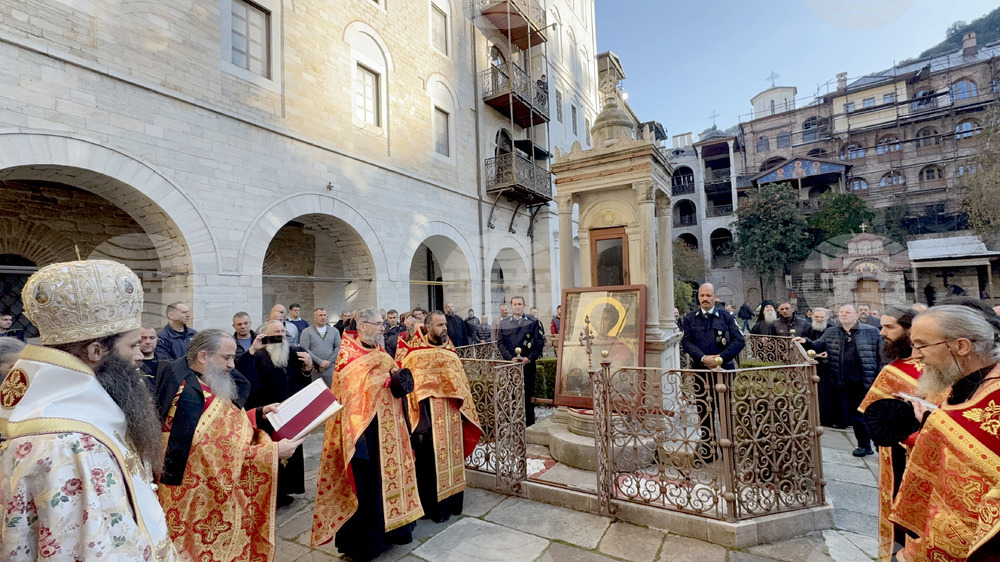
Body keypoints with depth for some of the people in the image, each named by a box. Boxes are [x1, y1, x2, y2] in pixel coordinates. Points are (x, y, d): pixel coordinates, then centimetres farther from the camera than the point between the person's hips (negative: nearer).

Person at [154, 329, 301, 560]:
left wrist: (259, 414, -2)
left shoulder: (206, 383, 3)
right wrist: (272, 451, -25)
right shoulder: (189, 394, -27)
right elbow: (218, 455, -28)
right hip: (199, 498, -9)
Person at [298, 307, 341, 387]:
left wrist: (328, 362, -7)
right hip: (312, 369, -2)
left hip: (329, 368, 2)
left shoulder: (334, 331, 9)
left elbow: (338, 347, 4)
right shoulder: (306, 332, 1)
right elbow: (304, 350, -7)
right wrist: (320, 362, -13)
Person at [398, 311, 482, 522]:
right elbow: (409, 385, -11)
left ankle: (452, 501, 32)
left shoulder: (449, 351, 8)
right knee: (431, 462, 3)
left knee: (451, 457, 15)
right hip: (430, 416, -5)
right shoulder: (415, 354, -9)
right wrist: (418, 418, -16)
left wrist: (464, 410, 10)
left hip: (451, 417, 6)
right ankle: (434, 507, 20)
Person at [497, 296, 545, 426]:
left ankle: (529, 426, 16)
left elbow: (540, 342, 0)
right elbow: (500, 343, 5)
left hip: (528, 364, -1)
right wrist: (510, 358, -9)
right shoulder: (504, 322, 6)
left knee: (528, 395, 4)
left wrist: (529, 358, -10)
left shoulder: (533, 321, 1)